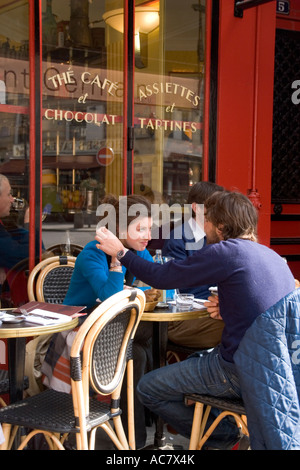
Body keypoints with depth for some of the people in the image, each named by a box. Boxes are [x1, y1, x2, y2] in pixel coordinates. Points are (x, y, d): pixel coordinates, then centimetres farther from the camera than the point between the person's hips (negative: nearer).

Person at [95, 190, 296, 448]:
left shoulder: (226, 252, -15)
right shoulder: (273, 255, 10)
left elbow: (160, 277, -8)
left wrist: (121, 253, 5)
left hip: (239, 371, -9)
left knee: (147, 389, 5)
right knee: (193, 359, 31)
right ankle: (224, 428, 25)